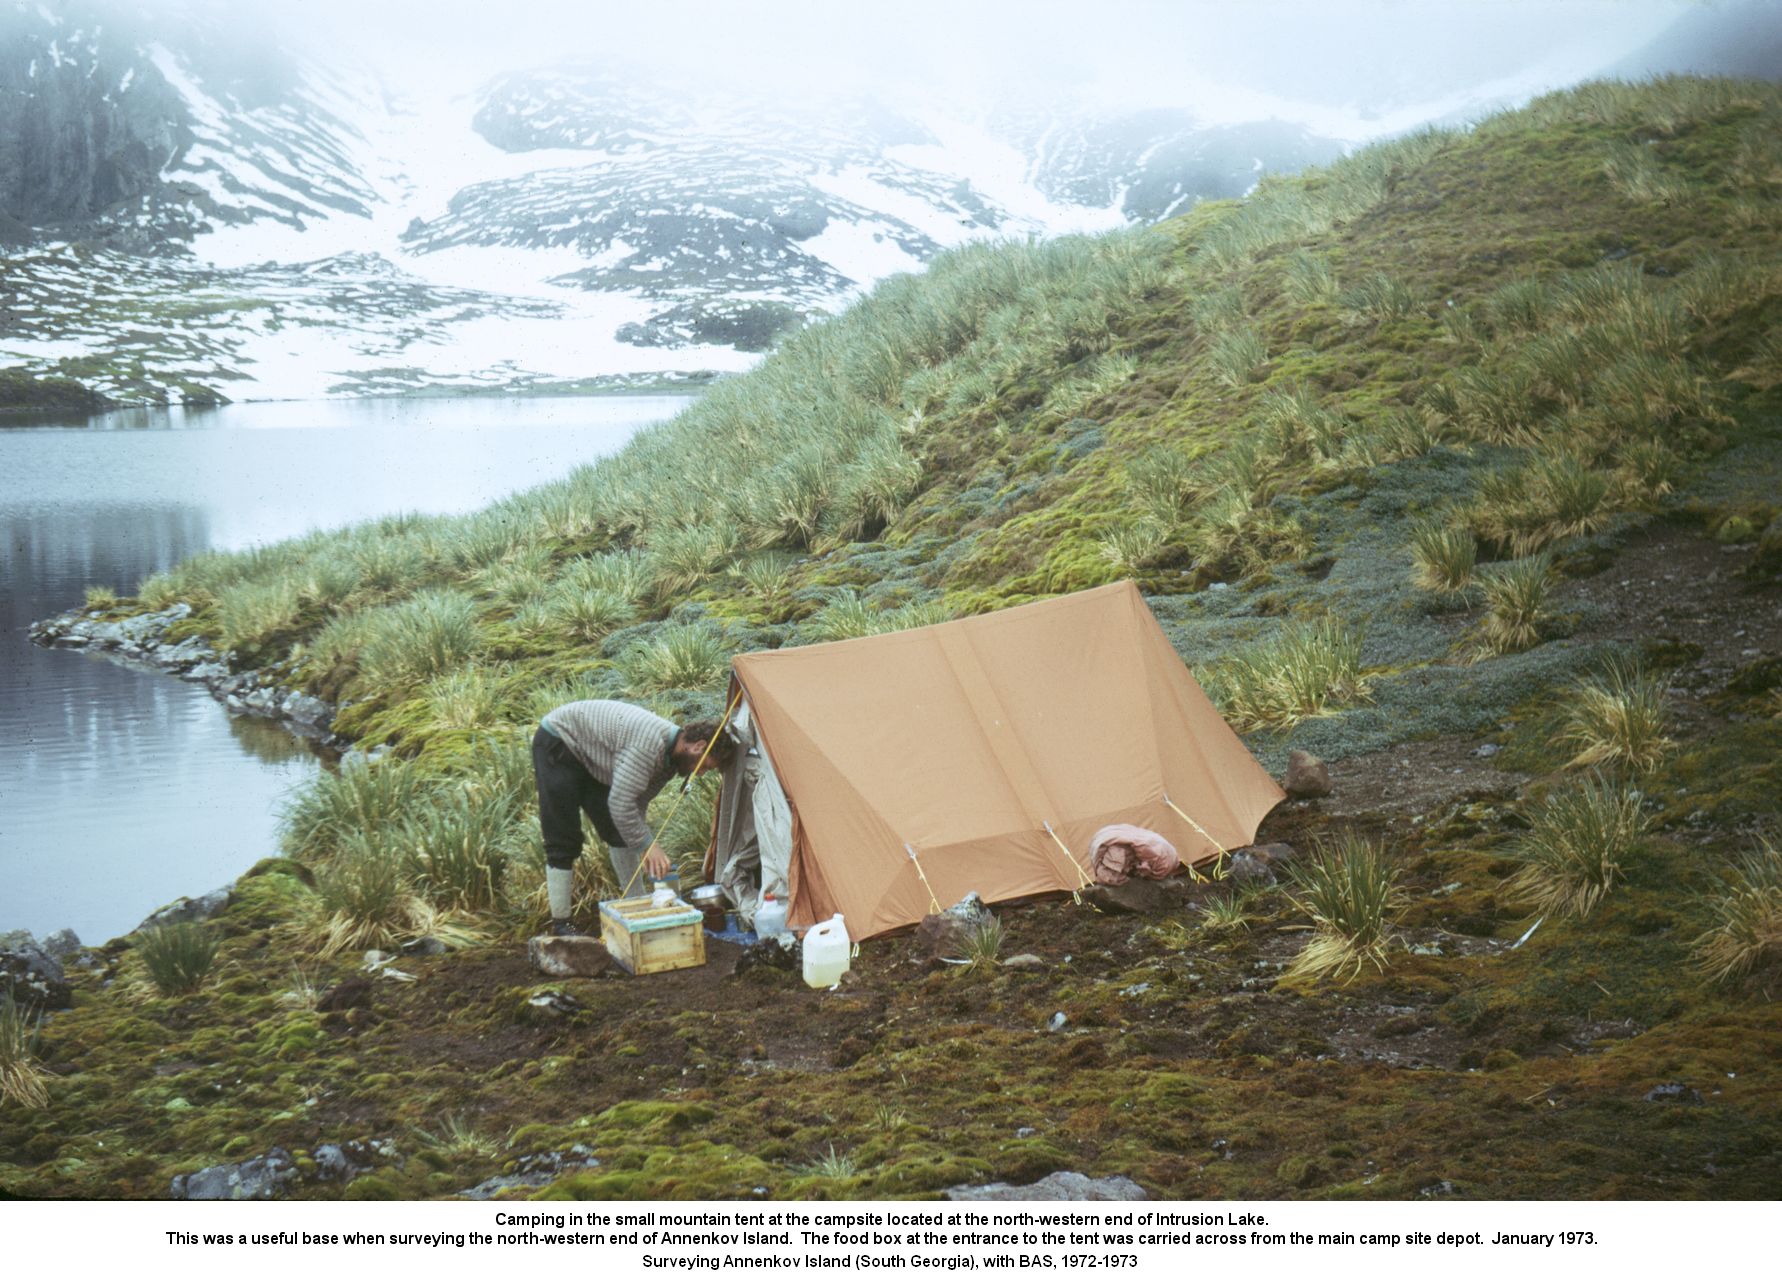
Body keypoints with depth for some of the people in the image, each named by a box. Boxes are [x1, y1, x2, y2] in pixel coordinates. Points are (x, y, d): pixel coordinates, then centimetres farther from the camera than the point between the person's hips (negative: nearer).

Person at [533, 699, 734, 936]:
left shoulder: (669, 757, -3)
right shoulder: (650, 743, -34)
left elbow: (637, 804, 4)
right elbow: (620, 803, -33)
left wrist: (644, 845, -3)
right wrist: (648, 845, -25)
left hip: (588, 756, 9)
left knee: (621, 833, 7)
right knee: (563, 841, -10)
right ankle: (561, 925, -4)